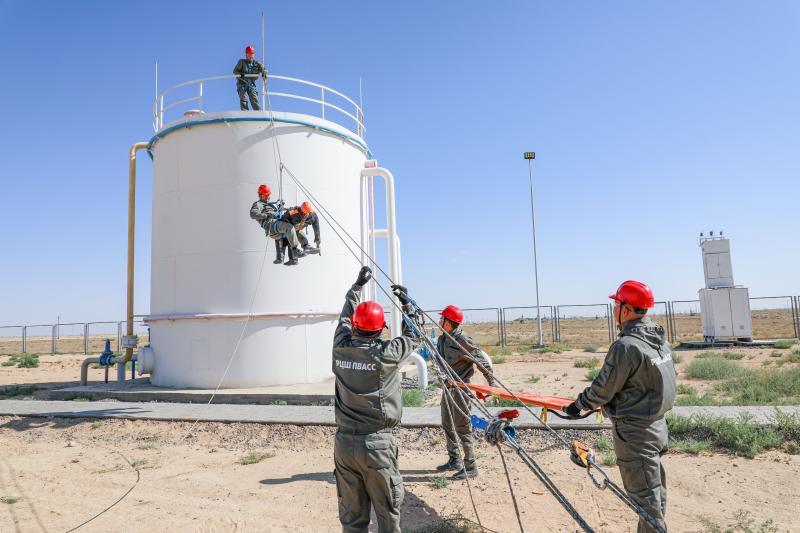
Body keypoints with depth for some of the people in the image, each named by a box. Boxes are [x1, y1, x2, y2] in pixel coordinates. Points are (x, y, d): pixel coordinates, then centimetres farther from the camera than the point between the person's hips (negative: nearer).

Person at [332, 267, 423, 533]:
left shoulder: (340, 348, -2)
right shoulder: (386, 353, -13)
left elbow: (345, 317, 18)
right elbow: (414, 337, 7)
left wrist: (358, 285, 30)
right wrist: (406, 303, 15)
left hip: (344, 442, 5)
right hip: (376, 444, -4)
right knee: (387, 512, 11)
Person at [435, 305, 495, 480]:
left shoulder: (463, 341, -20)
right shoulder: (442, 339, 5)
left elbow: (483, 360, -16)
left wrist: (492, 384, -15)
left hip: (460, 389, -9)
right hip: (448, 387, 9)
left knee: (462, 428, -2)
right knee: (447, 425, 18)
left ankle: (471, 467, 10)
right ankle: (454, 460, 34)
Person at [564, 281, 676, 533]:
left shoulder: (626, 346, -25)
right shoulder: (658, 339, 3)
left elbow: (603, 388, -18)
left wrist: (578, 405, -1)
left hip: (635, 433, -9)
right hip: (657, 425, 9)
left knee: (645, 496, 2)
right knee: (655, 491, 20)